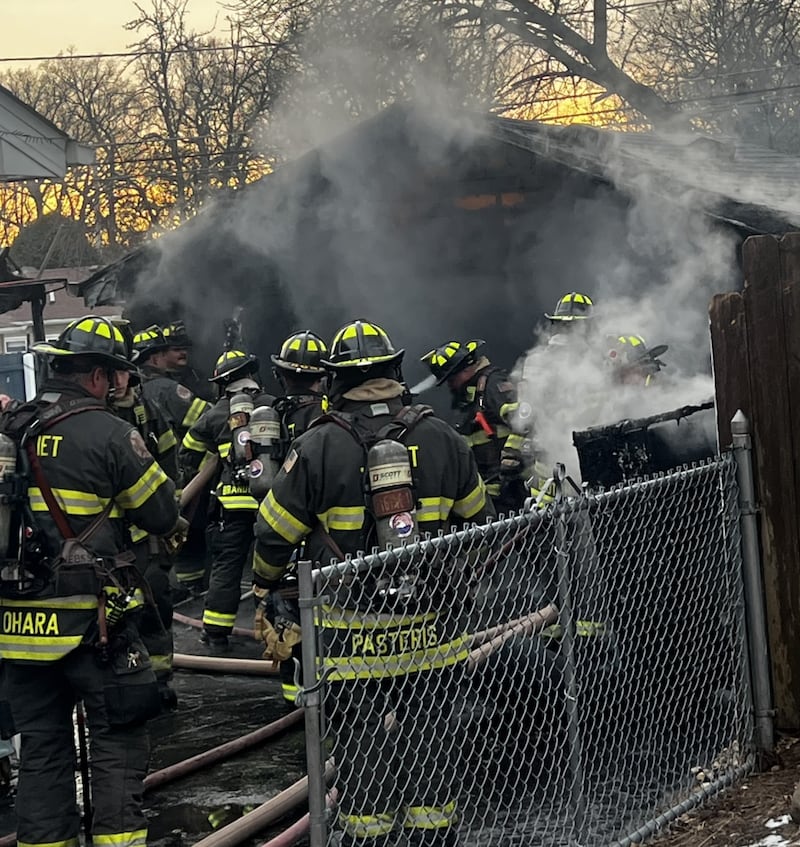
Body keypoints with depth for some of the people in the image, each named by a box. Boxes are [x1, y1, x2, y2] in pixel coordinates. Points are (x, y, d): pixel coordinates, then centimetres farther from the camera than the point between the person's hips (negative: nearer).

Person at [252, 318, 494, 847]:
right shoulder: (440, 437, 1)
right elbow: (479, 515, 15)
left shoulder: (317, 447, -10)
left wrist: (270, 586, 17)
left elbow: (274, 534, -3)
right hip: (431, 626, 3)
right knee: (427, 730, 13)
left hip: (354, 634, -3)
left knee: (361, 738, 6)